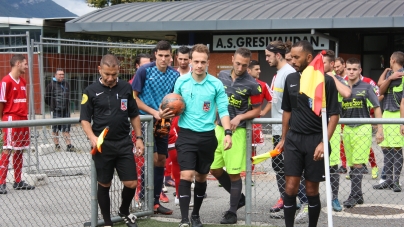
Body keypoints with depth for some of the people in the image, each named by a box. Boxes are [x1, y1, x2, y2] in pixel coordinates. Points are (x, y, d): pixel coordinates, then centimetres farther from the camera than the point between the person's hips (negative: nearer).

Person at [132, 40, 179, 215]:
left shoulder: (175, 75, 2)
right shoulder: (145, 70, -10)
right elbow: (134, 97, -7)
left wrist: (171, 112, -10)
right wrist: (154, 112, -14)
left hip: (163, 122, 5)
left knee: (161, 160, 7)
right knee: (152, 158, -12)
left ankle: (155, 201, 15)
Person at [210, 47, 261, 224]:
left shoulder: (252, 84, -10)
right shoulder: (222, 76, 4)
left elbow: (257, 111, -3)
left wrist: (240, 117, -17)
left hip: (237, 131, -6)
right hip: (219, 128, 6)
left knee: (234, 173, -3)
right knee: (214, 169, 11)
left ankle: (232, 212, 10)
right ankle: (239, 197, 30)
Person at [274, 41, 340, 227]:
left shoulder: (326, 81, -7)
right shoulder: (290, 79, 8)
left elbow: (334, 115, -7)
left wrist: (324, 142, -16)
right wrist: (283, 139, 19)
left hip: (316, 140, -3)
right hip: (293, 140, 3)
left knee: (312, 191, 4)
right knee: (290, 188, -4)